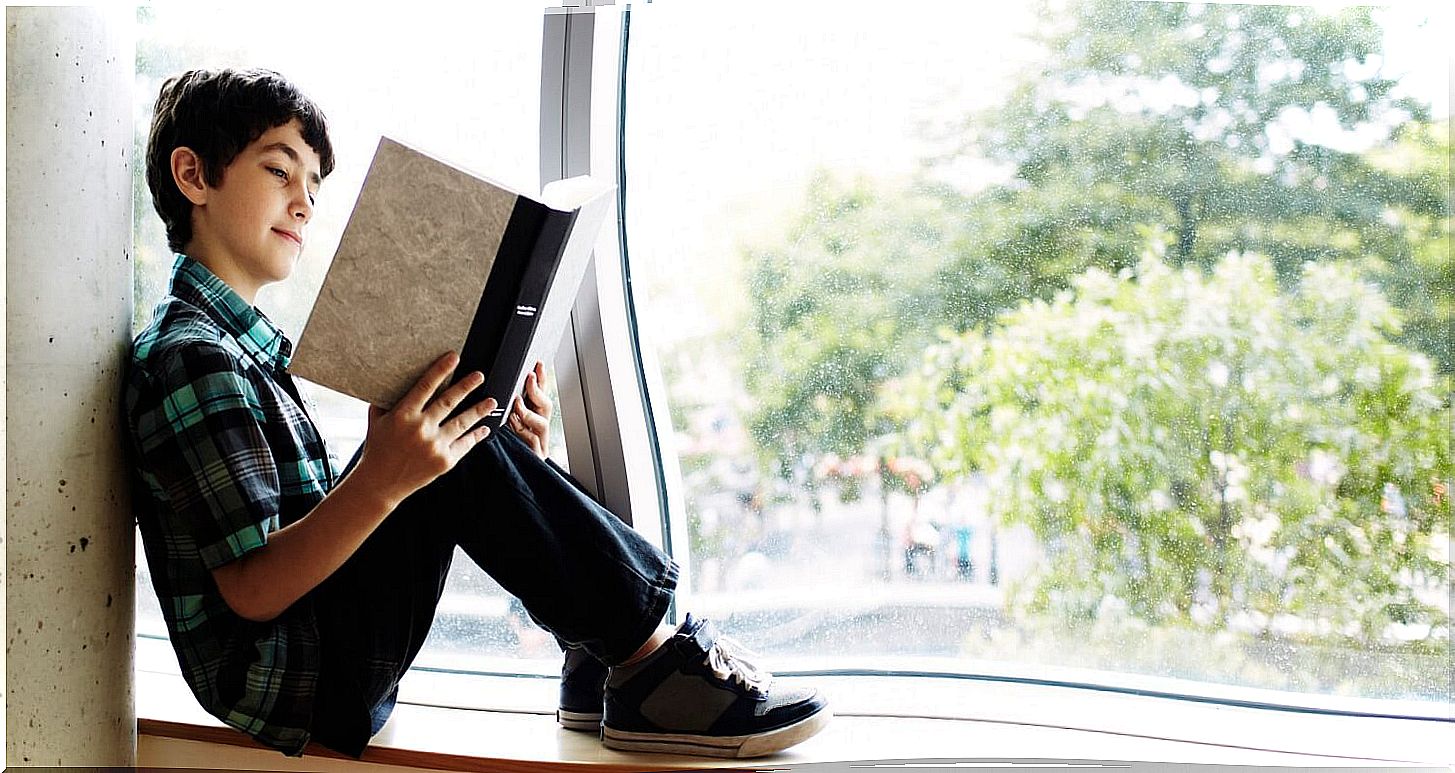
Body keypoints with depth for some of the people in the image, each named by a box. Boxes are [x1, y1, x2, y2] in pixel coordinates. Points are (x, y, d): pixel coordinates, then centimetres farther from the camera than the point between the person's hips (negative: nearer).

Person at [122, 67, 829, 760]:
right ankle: (647, 659, -14)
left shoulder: (241, 340, 18)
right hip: (282, 676, -10)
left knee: (447, 441, 9)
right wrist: (379, 481, -36)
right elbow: (251, 591, -22)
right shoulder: (189, 355, -15)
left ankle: (598, 658, -1)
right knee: (460, 453, -24)